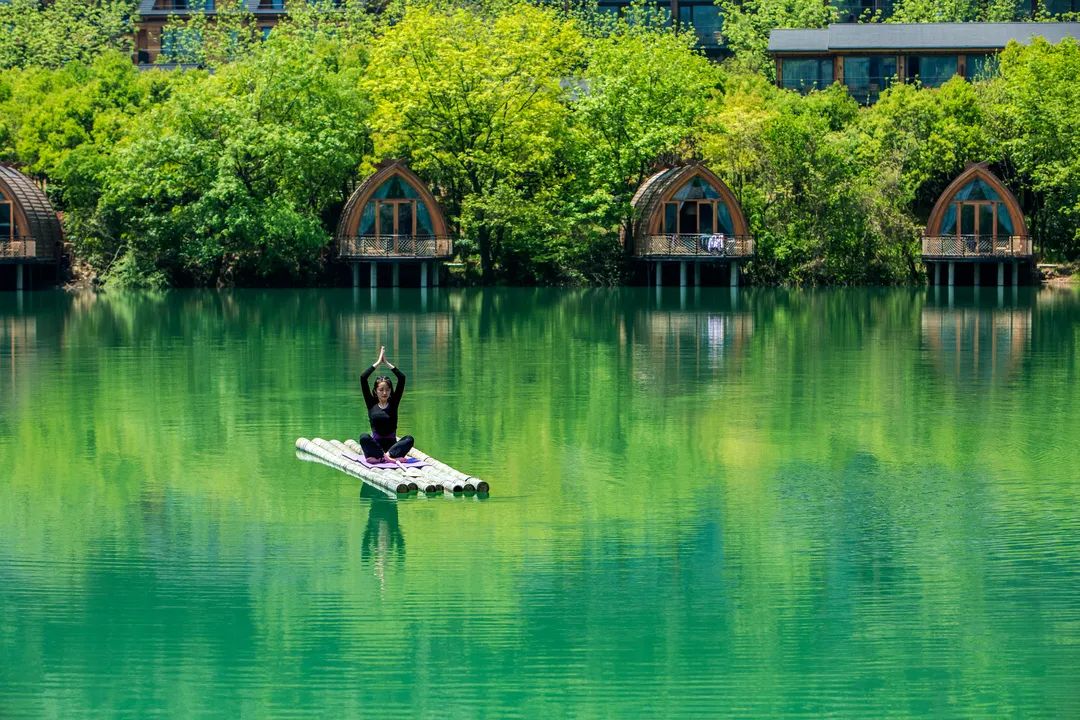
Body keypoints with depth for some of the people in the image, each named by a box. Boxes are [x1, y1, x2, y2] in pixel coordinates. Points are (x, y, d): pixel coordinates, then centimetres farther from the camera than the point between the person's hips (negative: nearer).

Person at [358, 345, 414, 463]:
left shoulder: (393, 403, 8)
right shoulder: (371, 404, 6)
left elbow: (402, 378, 0)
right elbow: (363, 378, -2)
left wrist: (387, 363, 2)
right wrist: (378, 363, 3)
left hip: (392, 444, 1)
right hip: (375, 444, -1)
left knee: (409, 439, -30)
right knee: (364, 437, -33)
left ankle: (385, 456, -44)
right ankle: (389, 457, -42)